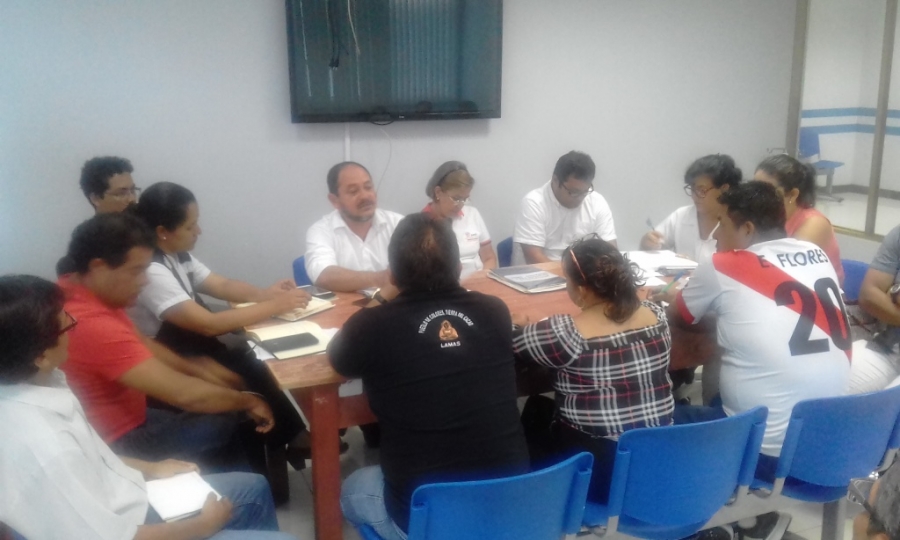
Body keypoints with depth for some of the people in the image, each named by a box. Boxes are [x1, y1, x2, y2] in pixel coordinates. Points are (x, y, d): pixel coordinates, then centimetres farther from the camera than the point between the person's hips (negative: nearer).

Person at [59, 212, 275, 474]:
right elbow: (183, 393, -31)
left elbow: (140, 344, 12)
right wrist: (248, 401, -15)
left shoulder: (80, 291, -2)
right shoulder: (94, 325, -33)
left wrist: (200, 371, 3)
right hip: (117, 444, -10)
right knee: (226, 423, -6)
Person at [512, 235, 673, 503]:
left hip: (598, 472, -5)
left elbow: (510, 341, -6)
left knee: (534, 410, 23)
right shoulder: (657, 315, -5)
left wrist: (519, 324, 17)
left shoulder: (568, 333, -21)